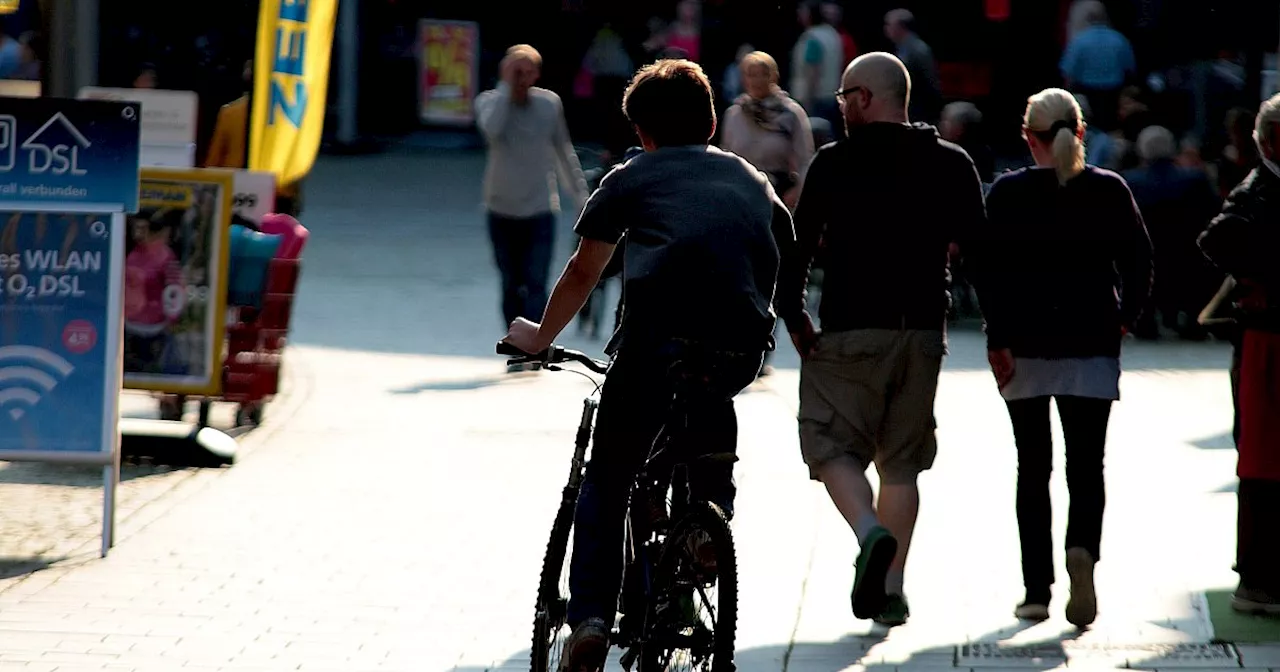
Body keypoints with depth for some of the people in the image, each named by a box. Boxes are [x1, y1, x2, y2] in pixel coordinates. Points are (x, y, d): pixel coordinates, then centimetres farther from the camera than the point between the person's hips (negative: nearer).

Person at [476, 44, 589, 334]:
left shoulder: (550, 103, -3)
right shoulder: (489, 101, -6)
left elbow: (564, 152, 9)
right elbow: (491, 128, -29)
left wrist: (580, 194, 9)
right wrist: (506, 86, -24)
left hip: (540, 211, -1)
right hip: (501, 211, 1)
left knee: (536, 286, -13)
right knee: (511, 288, 11)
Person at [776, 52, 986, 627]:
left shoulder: (834, 163, -3)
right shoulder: (951, 164, 7)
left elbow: (798, 242, -4)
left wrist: (792, 314, 5)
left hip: (850, 330, -4)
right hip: (924, 332, 4)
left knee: (833, 447, 2)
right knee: (901, 462, 13)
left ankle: (872, 534, -25)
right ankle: (890, 589, 11)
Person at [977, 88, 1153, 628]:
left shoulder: (1007, 193, -1)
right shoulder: (1110, 189, 1)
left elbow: (988, 269, -8)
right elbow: (1138, 258, -2)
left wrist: (998, 339, -7)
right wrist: (1125, 316, 13)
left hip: (1026, 343, 0)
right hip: (1091, 343, 0)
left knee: (1033, 469, 9)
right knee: (1087, 464, 3)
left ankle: (1037, 591, 8)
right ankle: (1083, 548, -27)